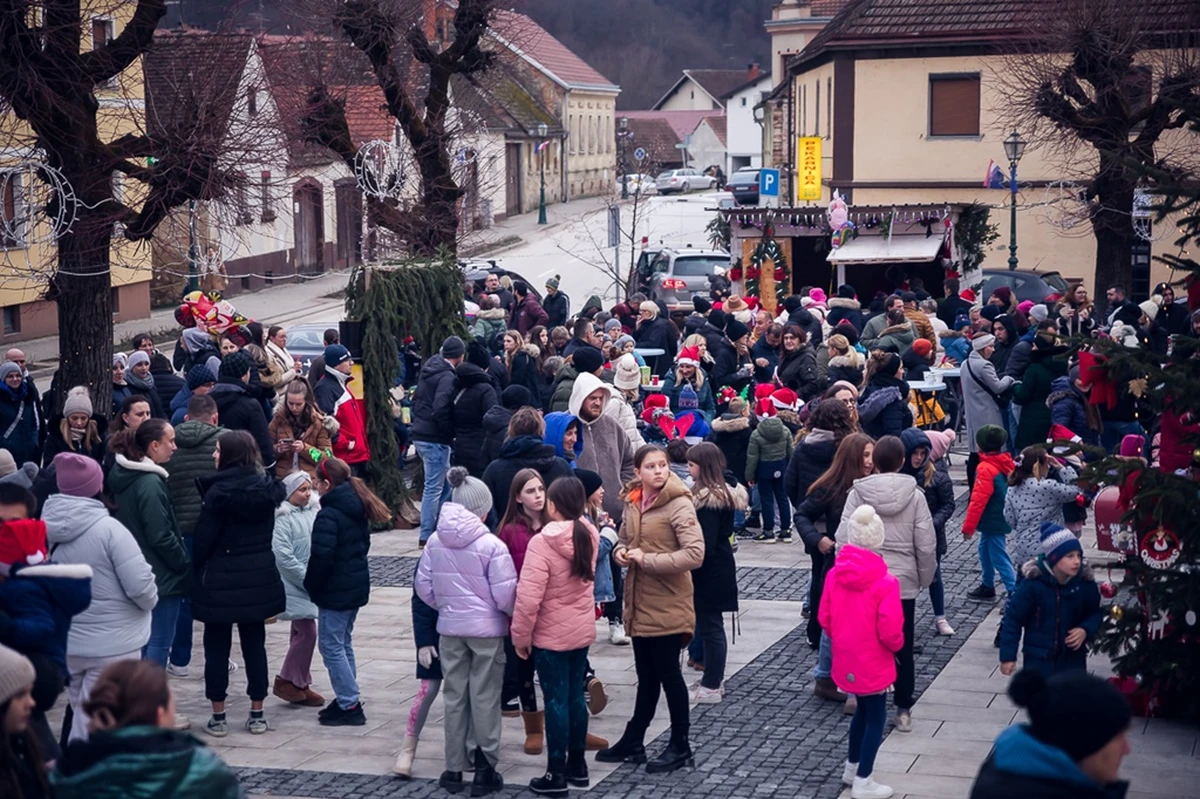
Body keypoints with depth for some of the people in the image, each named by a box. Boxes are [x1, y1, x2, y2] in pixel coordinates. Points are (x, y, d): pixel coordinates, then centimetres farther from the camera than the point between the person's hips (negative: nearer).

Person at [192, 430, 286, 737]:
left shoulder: (219, 491, -14)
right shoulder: (266, 488, 3)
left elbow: (204, 538, -11)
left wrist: (195, 566, 2)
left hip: (221, 581, -5)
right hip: (259, 577, 5)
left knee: (217, 647, 5)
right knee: (254, 644, 12)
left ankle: (218, 717, 9)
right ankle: (257, 715, 15)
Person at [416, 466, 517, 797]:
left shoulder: (435, 542, -3)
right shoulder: (492, 545, -18)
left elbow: (423, 586, 3)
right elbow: (505, 594, -15)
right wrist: (515, 616, 5)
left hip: (449, 629, 4)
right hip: (487, 630, -4)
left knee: (454, 696, 13)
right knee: (484, 698, 5)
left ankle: (454, 769, 18)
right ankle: (485, 770, 10)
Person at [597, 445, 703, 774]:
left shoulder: (679, 505, -16)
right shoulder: (632, 503, 5)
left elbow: (695, 554, -23)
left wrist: (648, 560, -22)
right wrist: (620, 552, -3)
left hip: (667, 607, -6)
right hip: (639, 604, 7)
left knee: (669, 675, 5)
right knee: (646, 678, 18)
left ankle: (680, 747, 18)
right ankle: (632, 742, 28)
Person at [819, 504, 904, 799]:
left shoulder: (835, 574, -7)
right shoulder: (885, 582, -22)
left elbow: (824, 618, 2)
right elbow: (890, 631, -21)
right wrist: (898, 646, 1)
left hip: (845, 659, 6)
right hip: (873, 663, -6)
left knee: (863, 710, 25)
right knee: (876, 717, 9)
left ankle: (852, 768, 37)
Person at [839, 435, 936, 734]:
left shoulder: (858, 493, -8)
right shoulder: (914, 496, -6)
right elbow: (926, 544, -5)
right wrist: (925, 578, 9)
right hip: (903, 582, 0)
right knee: (902, 648, 11)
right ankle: (904, 710, 14)